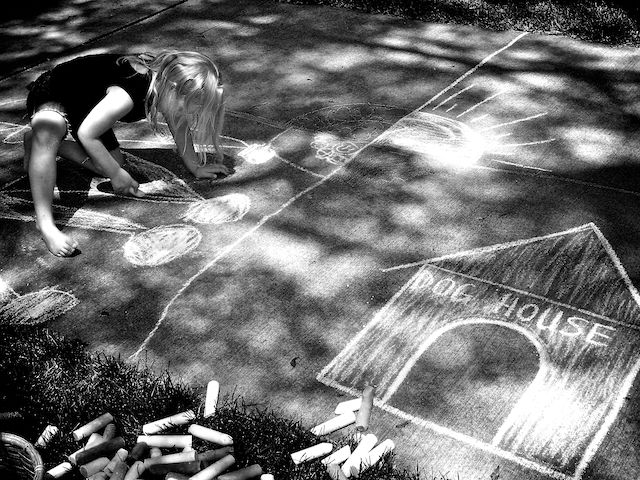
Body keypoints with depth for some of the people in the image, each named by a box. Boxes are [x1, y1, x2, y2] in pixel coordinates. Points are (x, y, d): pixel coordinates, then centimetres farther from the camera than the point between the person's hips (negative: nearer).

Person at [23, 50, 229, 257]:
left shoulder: (165, 78, -18)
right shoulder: (131, 92, -41)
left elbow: (178, 124, 0)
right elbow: (86, 133, -32)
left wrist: (194, 166, 2)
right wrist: (116, 174, -23)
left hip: (84, 106, 8)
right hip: (51, 94, -8)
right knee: (50, 128, -41)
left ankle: (37, 142, 23)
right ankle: (45, 224, -42)